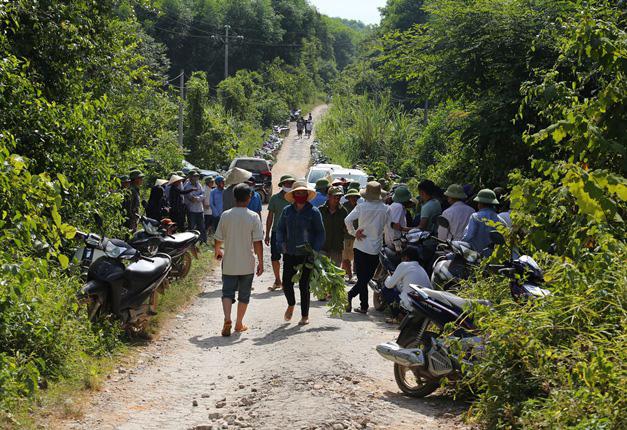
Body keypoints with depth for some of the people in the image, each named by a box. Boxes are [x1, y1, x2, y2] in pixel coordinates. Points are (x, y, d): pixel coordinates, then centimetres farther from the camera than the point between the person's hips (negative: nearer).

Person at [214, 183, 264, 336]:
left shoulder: (226, 215, -4)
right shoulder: (253, 217, -10)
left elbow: (218, 239, 3)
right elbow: (258, 243, -11)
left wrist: (217, 251, 24)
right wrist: (261, 262, -2)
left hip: (229, 263, 1)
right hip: (247, 265, -1)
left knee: (227, 293, 6)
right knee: (244, 295, 13)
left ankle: (227, 319, -16)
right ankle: (239, 324, 21)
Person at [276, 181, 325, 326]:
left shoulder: (313, 212, -3)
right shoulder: (287, 211, 6)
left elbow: (320, 233, 0)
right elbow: (280, 229, 14)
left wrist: (315, 251, -10)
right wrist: (281, 243, -3)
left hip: (306, 254, -3)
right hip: (289, 254, 3)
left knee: (304, 285, 3)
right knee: (287, 283, 0)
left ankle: (305, 316, 17)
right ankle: (291, 304, 32)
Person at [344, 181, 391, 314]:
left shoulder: (361, 207, -6)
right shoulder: (386, 209, -4)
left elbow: (347, 220, -16)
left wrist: (354, 232, -2)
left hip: (360, 247, 1)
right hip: (375, 249, 0)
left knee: (362, 279, 7)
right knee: (365, 279, 5)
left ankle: (364, 306, 1)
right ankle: (349, 295, -11)